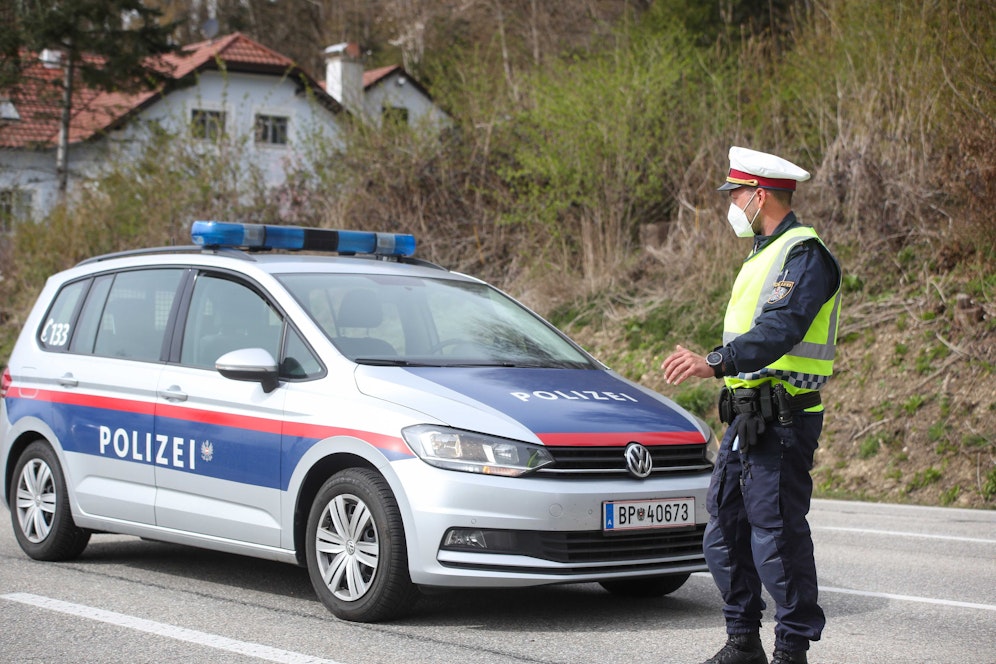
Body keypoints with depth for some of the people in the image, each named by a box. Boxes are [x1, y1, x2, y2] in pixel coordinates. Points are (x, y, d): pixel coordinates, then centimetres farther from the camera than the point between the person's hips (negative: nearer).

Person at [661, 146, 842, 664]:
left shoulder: (804, 253, -12)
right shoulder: (765, 253, 21)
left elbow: (780, 329, -26)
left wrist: (715, 362, -37)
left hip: (782, 421, -10)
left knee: (777, 534, -8)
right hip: (745, 418, 10)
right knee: (725, 532, 10)